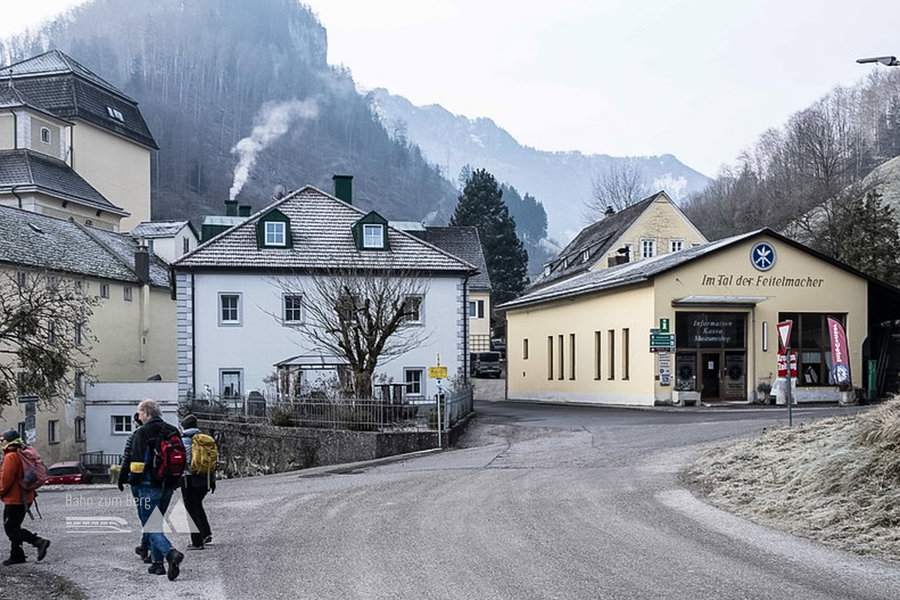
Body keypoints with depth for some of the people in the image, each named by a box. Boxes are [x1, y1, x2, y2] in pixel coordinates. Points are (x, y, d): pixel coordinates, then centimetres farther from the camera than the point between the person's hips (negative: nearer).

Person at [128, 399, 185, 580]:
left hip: (149, 485, -7)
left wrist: (133, 481, -5)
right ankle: (157, 562, 19)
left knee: (149, 526, -5)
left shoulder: (142, 432, -10)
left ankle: (171, 553, -26)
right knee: (157, 522, 19)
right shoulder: (173, 431, 11)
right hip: (168, 486, 7)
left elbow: (137, 461, -14)